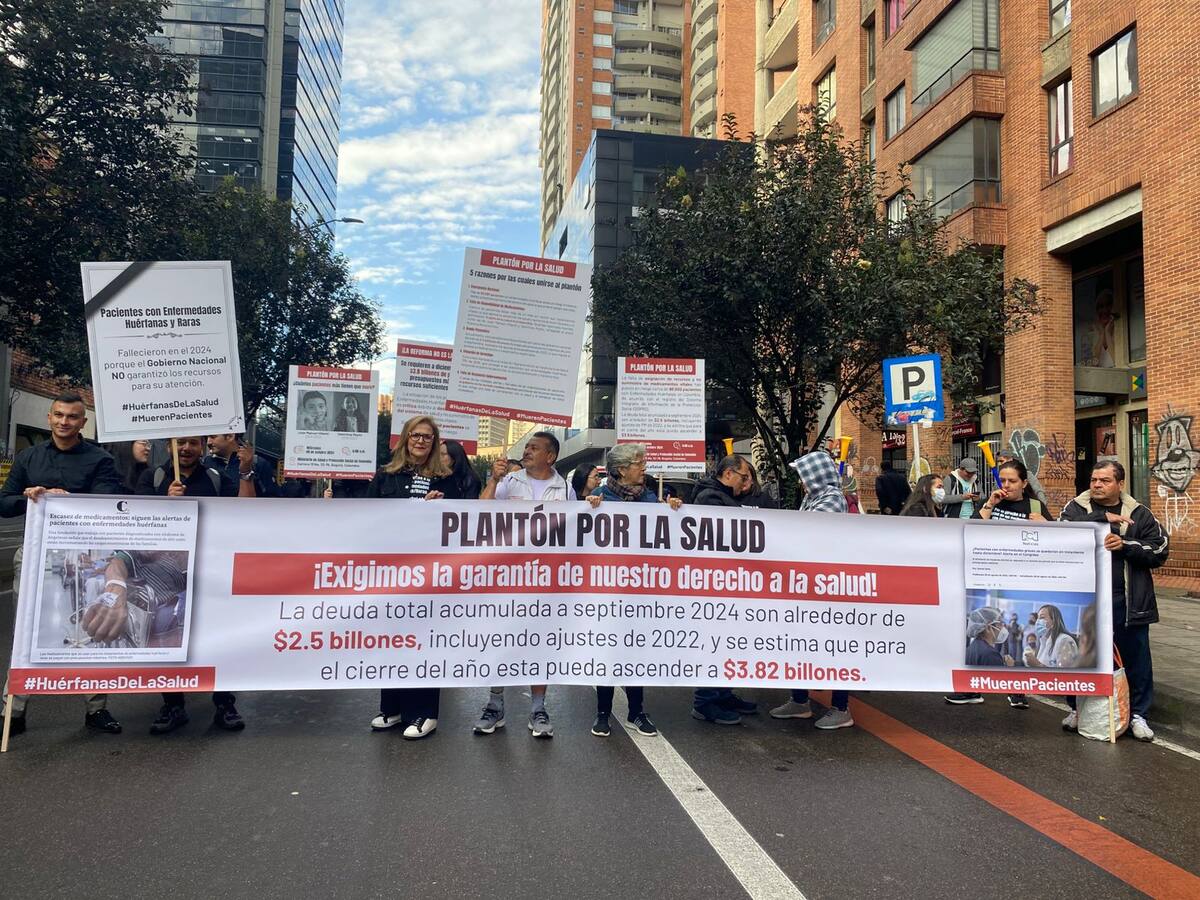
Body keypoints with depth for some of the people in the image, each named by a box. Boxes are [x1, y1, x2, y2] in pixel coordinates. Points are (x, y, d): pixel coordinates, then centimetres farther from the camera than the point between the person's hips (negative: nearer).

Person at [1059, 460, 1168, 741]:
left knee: (1135, 658, 8)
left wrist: (1125, 546, -17)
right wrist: (1103, 518, -21)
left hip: (1128, 602, 0)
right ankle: (1079, 709, 27)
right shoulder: (1076, 508, 2)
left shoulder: (1139, 514, 4)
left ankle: (1138, 714, 23)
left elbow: (1160, 550, -2)